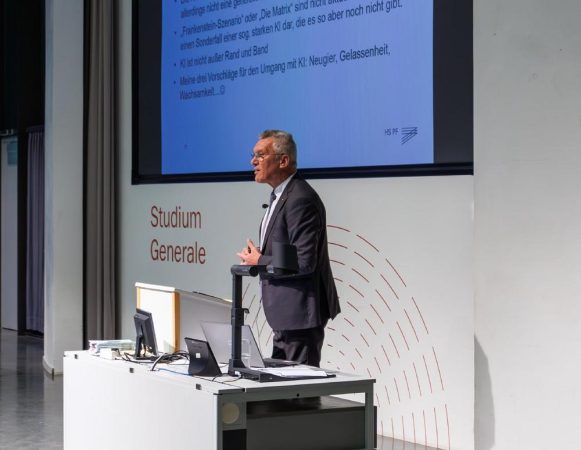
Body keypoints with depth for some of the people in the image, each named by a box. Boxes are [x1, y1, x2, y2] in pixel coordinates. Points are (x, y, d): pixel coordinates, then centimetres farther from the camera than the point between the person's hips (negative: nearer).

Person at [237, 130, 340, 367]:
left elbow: (304, 263, -25)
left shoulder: (300, 200, -20)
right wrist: (259, 253, 3)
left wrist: (259, 262, -14)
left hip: (299, 312, -11)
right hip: (285, 314, 11)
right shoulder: (280, 195, 14)